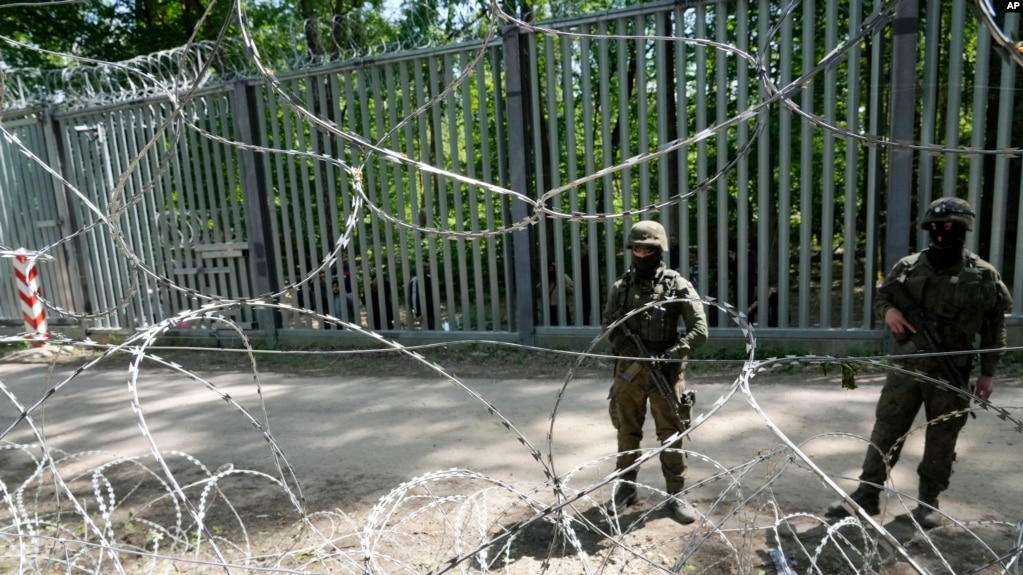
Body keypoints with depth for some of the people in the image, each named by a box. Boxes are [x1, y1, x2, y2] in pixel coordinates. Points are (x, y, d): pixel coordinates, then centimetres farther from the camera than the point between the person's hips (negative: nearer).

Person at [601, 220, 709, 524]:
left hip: (665, 372, -3)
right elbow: (607, 325, 9)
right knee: (627, 432, 13)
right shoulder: (621, 287, 3)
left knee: (671, 434, 7)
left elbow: (699, 332, -10)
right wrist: (625, 346, -10)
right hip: (628, 371, 3)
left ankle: (676, 494, 22)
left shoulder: (678, 286, -7)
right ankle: (626, 487, 29)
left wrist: (669, 355, -19)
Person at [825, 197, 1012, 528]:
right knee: (886, 432, 5)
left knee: (941, 439, 10)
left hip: (951, 372, -1)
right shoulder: (908, 267, 2)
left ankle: (929, 500, 26)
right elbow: (880, 298, 13)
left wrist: (988, 372, 2)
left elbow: (994, 329, 4)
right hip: (906, 367, 2)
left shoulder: (984, 276, -2)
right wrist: (887, 311, -11)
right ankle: (867, 495, 14)